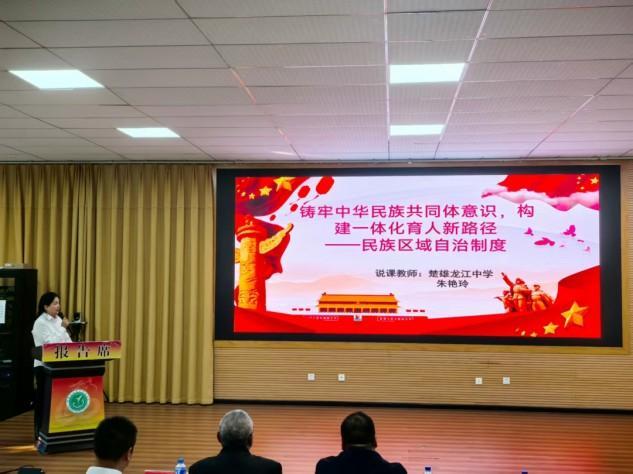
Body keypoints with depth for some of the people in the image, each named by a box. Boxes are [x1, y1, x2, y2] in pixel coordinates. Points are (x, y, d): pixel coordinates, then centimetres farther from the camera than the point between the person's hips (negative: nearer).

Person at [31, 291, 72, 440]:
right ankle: (40, 432, 10)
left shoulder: (58, 320, 11)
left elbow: (66, 340, 12)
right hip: (44, 365, -6)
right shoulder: (40, 322, -11)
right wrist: (63, 328, -18)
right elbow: (50, 343, -19)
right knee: (43, 399, 2)